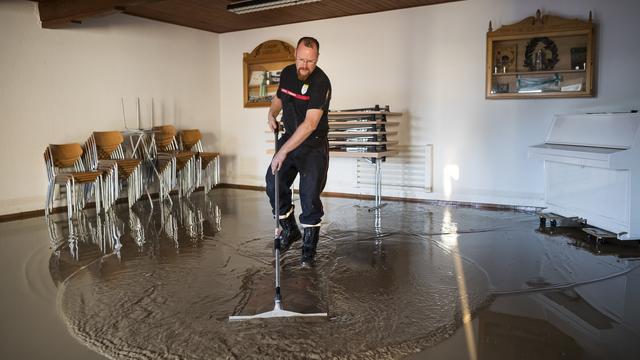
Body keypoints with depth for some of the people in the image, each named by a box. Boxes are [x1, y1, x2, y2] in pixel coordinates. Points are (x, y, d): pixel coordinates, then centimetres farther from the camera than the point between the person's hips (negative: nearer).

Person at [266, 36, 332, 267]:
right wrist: (272, 114, 0)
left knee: (310, 196, -6)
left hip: (313, 146, -6)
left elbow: (310, 124, -30)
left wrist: (283, 151, -33)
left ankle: (309, 249, 8)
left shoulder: (321, 82, -22)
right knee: (273, 186, 2)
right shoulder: (287, 73, 0)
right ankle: (289, 230, 23)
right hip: (289, 138, 6)